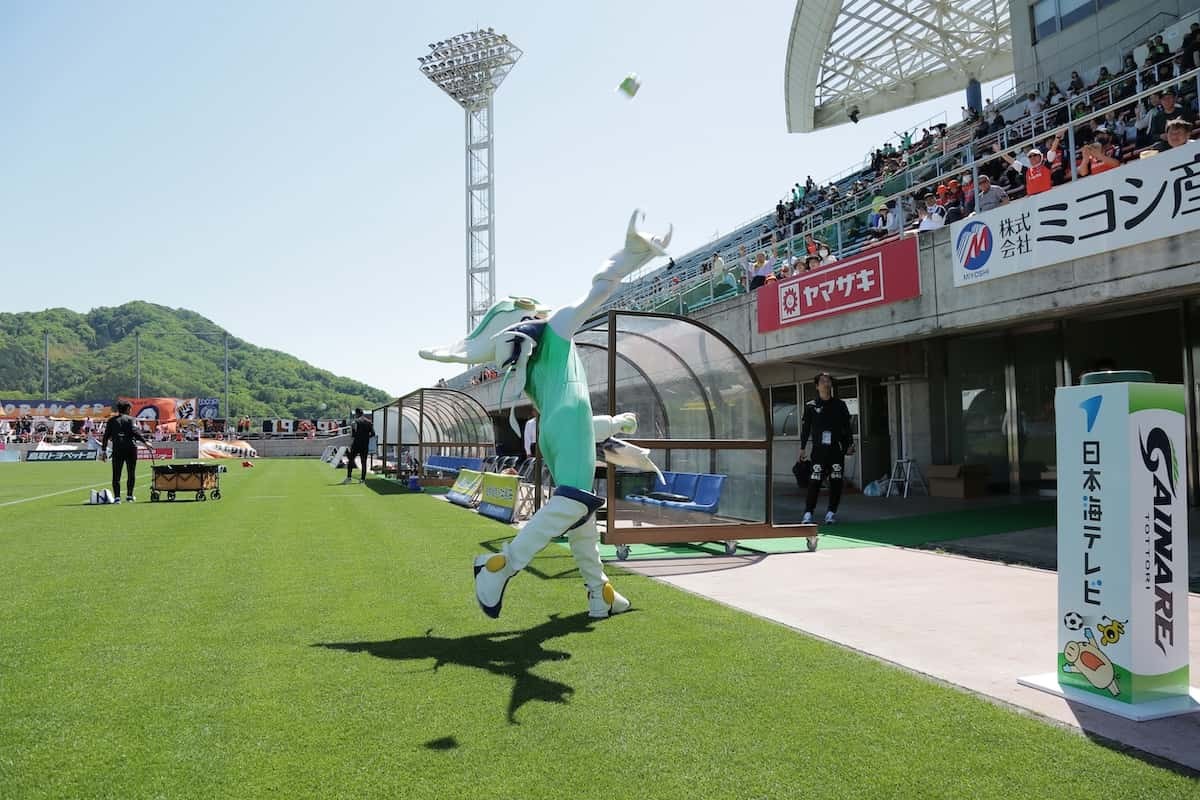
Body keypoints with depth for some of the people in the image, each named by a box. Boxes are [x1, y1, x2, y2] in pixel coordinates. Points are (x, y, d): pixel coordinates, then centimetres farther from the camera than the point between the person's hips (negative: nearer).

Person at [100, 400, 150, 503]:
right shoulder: (130, 419, 3)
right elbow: (134, 431, -12)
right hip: (131, 448, -2)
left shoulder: (111, 420, 11)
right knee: (130, 473, 9)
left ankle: (117, 497, -7)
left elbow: (106, 436, 9)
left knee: (116, 474, 3)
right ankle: (129, 496, 11)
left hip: (117, 449, 2)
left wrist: (103, 451, 13)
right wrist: (145, 442, -14)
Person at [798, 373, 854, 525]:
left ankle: (831, 512, 12)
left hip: (837, 449, 2)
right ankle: (808, 512, -4)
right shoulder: (810, 406, 6)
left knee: (836, 481, 2)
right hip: (818, 449, -2)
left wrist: (850, 444, 2)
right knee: (815, 481, -8)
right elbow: (805, 428, 7)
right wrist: (802, 448, 4)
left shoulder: (840, 405, 9)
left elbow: (847, 426, 11)